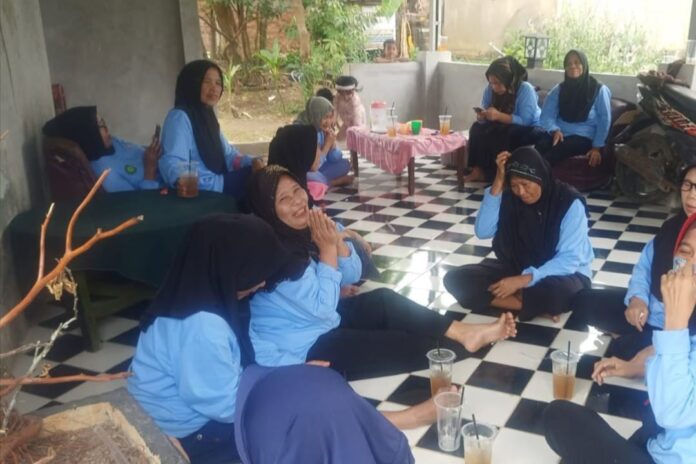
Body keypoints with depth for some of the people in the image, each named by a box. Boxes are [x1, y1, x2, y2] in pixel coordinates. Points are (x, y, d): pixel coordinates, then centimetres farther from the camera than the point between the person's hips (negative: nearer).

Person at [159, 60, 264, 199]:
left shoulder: (207, 116, 17)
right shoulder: (179, 117, -11)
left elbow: (225, 152, 21)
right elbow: (173, 166, -24)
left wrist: (252, 162, 0)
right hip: (199, 193, -9)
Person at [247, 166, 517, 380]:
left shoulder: (308, 227, -1)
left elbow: (352, 276, 2)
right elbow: (322, 307, -25)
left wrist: (337, 240, -15)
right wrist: (327, 248, -22)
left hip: (324, 320, 8)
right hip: (301, 350, -8)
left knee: (383, 301, -2)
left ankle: (463, 333, 4)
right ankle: (461, 344, 13)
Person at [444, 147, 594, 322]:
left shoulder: (570, 203, -19)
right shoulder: (510, 198, -6)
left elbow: (570, 259, -23)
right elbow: (482, 232, -17)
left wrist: (523, 280, -31)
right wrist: (498, 183, -22)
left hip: (562, 273, -5)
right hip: (518, 268, 5)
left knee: (559, 291, -43)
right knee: (456, 278, -16)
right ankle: (538, 305, -20)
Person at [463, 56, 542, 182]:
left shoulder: (525, 89, -24)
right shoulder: (490, 89, -9)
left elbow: (525, 120, -31)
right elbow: (486, 115, -7)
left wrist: (499, 116, -42)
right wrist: (481, 116, -32)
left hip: (529, 129, -6)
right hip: (502, 128, 6)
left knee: (504, 135, -34)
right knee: (477, 128, -16)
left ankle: (491, 174, -22)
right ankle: (478, 169, -15)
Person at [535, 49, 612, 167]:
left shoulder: (599, 89, 2)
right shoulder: (558, 89, 11)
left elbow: (604, 120, 0)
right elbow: (547, 116, 5)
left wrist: (597, 147, -9)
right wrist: (555, 130, -17)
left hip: (583, 136, -3)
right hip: (560, 133, 3)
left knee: (558, 149, -37)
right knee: (541, 145, -34)